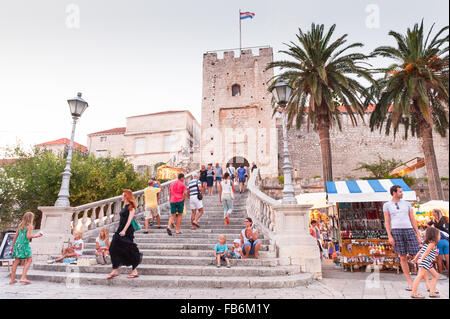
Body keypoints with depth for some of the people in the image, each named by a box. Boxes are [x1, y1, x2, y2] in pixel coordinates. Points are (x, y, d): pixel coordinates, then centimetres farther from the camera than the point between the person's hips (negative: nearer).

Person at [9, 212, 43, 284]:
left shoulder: (20, 225, 14)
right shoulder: (29, 226, -6)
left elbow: (15, 236, 16)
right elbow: (28, 236, -15)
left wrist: (12, 246, 22)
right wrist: (36, 236, -1)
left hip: (17, 243, 7)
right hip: (24, 244, -7)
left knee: (16, 261, 12)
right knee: (29, 260, 1)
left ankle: (12, 279, 16)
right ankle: (23, 278, -8)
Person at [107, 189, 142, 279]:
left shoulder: (131, 207, -9)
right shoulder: (125, 206, 15)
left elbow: (129, 220, -17)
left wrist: (124, 230, -24)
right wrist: (120, 230, 20)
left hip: (127, 231, -8)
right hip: (120, 230, 9)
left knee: (129, 250, -2)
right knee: (113, 248, 1)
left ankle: (134, 271, 10)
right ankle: (115, 270, 7)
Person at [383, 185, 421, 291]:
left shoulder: (407, 204, 12)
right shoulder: (386, 205, 5)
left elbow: (413, 220, 11)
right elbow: (386, 222, 2)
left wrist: (418, 235, 5)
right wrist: (389, 236, -7)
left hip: (409, 231, 2)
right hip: (396, 231, -2)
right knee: (403, 258, 2)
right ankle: (410, 283, 11)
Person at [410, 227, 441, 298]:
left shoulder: (427, 243, 20)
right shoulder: (432, 243, -8)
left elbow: (420, 251, 19)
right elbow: (427, 251, -21)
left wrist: (416, 258, 19)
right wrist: (421, 259, -28)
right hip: (425, 262, -11)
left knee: (436, 275, 18)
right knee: (420, 275, -14)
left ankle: (432, 292, 18)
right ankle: (414, 293, -17)